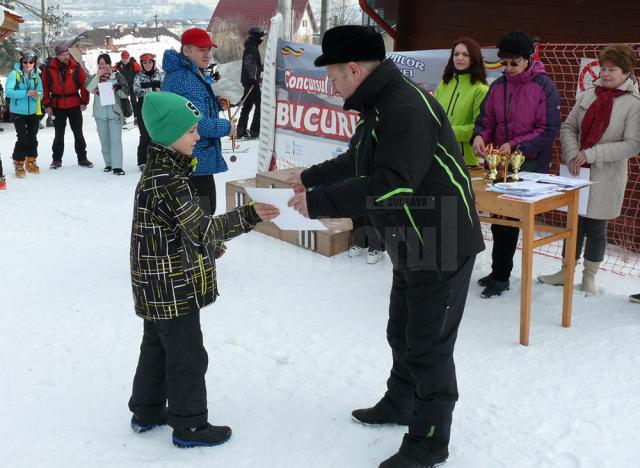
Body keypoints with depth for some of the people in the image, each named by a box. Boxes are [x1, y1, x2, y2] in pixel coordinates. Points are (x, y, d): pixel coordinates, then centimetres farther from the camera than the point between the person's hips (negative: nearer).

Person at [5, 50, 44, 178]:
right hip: (18, 112, -4)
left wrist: (37, 95, -23)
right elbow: (8, 91, -19)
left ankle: (31, 161, 28)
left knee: (32, 138, 11)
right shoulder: (15, 73, -10)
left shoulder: (36, 75, 2)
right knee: (22, 138, -9)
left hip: (33, 112, 4)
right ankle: (19, 163, 7)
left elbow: (40, 93, 0)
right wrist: (26, 93, -28)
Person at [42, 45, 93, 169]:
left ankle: (82, 158, 17)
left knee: (78, 133, 7)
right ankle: (57, 159, 18)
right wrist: (47, 105, -3)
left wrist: (84, 102, -4)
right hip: (57, 106, 0)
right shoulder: (49, 68, -2)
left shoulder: (76, 67, -2)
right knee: (59, 134, 8)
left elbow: (84, 84, 0)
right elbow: (44, 87, 1)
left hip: (75, 105, 0)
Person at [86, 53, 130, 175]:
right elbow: (89, 88, -10)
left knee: (116, 140, -8)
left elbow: (125, 94, 0)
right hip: (100, 114, 3)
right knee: (104, 141, 10)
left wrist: (118, 89, -20)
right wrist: (98, 76, -15)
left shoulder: (117, 76, 2)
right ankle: (108, 163, 21)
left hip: (115, 113, -3)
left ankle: (117, 166, -10)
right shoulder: (95, 77, 8)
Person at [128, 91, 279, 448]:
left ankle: (147, 411, 37)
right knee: (187, 357, 3)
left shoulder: (160, 171, 8)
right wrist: (249, 216, -21)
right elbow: (202, 229, -25)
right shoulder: (169, 181, -25)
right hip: (174, 289, -10)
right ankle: (189, 425, 18)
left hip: (156, 288, 10)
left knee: (156, 347, 22)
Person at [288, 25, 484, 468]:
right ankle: (399, 404, 44)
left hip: (441, 246, -10)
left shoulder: (406, 107, -24)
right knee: (401, 333, 23)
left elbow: (390, 185, -33)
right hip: (411, 245, 10)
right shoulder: (381, 104, 9)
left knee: (429, 347, 2)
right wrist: (310, 178, 25)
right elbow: (357, 160, 24)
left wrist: (319, 202, -28)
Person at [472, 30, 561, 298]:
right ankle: (500, 272, 24)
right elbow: (486, 120, 10)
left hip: (530, 166, -5)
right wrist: (480, 136, -12)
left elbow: (549, 130, -10)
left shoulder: (544, 87, -7)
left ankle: (500, 276, 8)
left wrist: (516, 145, -20)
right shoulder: (498, 86, 7)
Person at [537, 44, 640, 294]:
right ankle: (566, 271, 28)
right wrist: (573, 155, -11)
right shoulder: (588, 95, 3)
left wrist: (591, 154, -18)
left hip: (606, 177, -3)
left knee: (596, 227, 8)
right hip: (578, 172, 3)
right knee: (575, 223, 13)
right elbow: (568, 127, 6)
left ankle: (589, 276, 26)